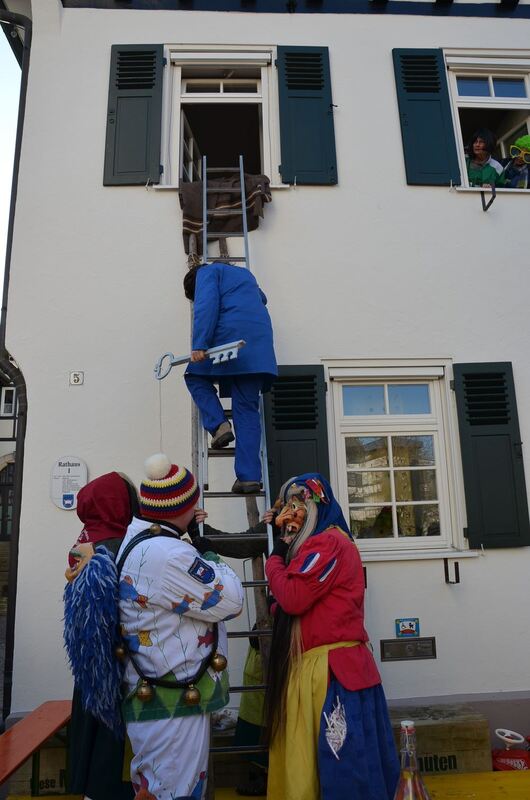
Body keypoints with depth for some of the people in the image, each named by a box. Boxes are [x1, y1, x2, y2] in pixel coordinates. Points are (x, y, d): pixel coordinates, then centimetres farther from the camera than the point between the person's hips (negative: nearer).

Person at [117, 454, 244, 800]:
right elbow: (231, 601, -19)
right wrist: (210, 559, -3)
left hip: (152, 695, 10)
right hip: (174, 704, -10)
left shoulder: (134, 538, 4)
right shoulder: (167, 554, -28)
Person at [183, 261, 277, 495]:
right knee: (248, 411, 5)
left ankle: (218, 425, -3)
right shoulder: (244, 274, 34)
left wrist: (199, 345, -15)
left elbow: (207, 306, -7)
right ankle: (249, 477, -2)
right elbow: (261, 298, 53)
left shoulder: (207, 271, 12)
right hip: (259, 343, 6)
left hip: (229, 335, -6)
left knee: (195, 376, 20)